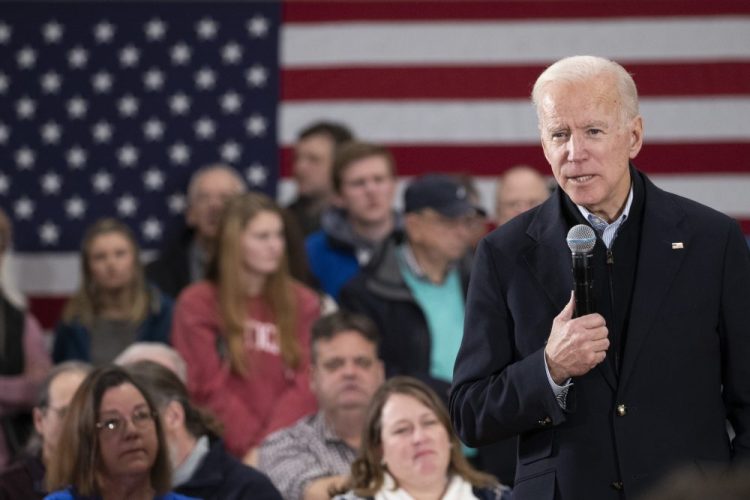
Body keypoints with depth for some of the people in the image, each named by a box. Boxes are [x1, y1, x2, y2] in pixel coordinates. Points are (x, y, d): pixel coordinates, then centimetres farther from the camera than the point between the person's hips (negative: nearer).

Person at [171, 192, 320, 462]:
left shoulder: (303, 303, 13)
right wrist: (253, 448, -11)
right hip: (226, 452, -2)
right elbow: (210, 391, -1)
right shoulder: (197, 305, 7)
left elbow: (307, 385, 4)